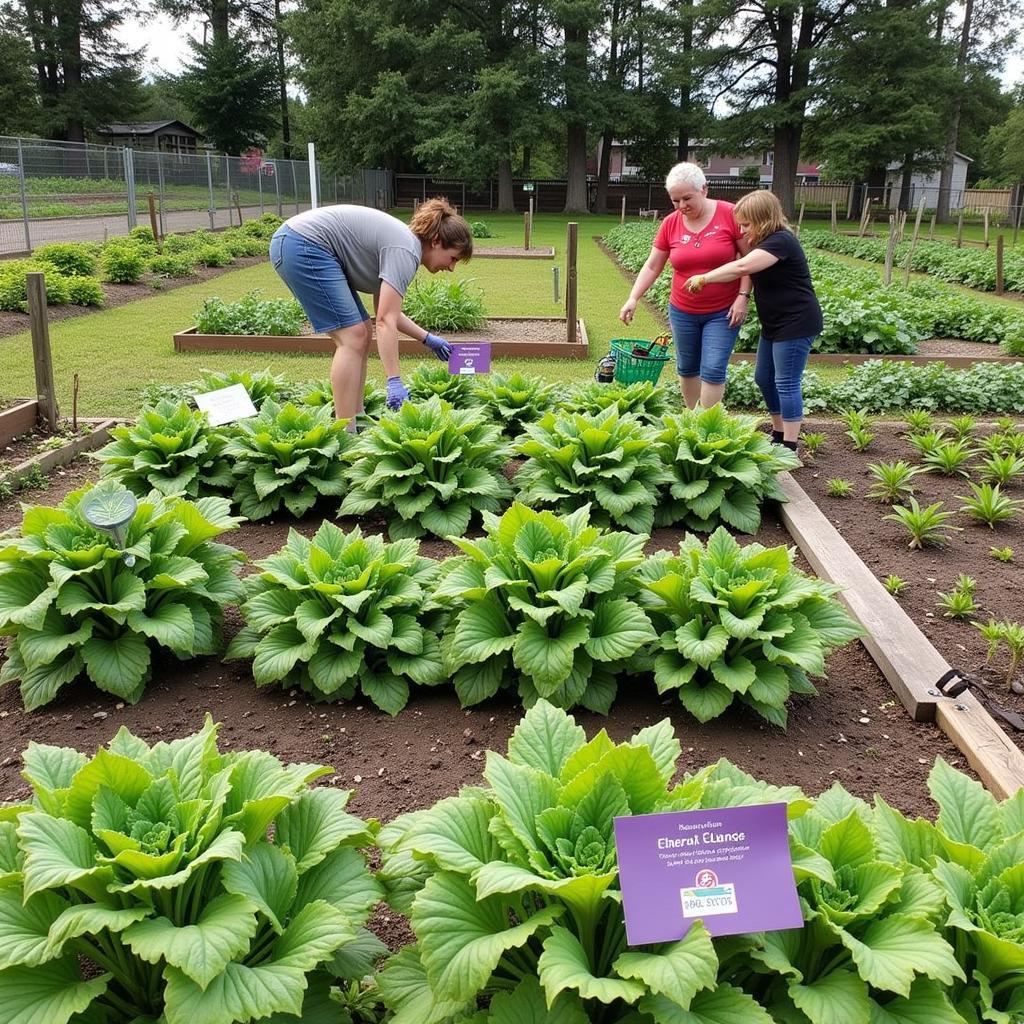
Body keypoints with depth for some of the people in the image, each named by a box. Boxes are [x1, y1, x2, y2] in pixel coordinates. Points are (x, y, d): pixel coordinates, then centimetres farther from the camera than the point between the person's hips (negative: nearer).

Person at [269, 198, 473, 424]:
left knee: (360, 335, 9)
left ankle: (356, 420, 11)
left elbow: (384, 311, 21)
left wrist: (427, 338, 23)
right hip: (304, 246, -11)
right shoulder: (406, 251, -14)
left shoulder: (401, 242, 15)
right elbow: (385, 321, -22)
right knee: (352, 337, -11)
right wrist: (394, 381, -24)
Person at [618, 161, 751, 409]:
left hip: (723, 312, -4)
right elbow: (652, 267, 2)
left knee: (713, 371, -8)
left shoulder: (730, 214, -12)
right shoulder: (670, 224, -2)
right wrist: (633, 299, -10)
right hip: (683, 312, 4)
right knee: (687, 369, 13)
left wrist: (743, 296, -15)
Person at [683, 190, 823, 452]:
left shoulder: (781, 241, -20)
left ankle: (789, 447, 1)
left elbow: (742, 267, -33)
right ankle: (778, 435, 29)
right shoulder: (763, 243, 12)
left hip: (795, 324, -10)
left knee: (786, 383, -7)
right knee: (764, 378, 16)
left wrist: (703, 279, -25)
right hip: (774, 324, 10)